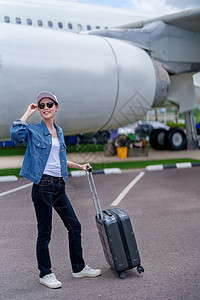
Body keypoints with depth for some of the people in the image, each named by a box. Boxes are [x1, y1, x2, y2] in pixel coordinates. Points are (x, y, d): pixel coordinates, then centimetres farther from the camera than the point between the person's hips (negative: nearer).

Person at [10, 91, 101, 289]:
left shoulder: (59, 131, 15)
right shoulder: (33, 130, -4)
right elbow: (15, 134, -27)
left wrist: (79, 166, 28)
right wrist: (28, 113, -15)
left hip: (59, 185, 7)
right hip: (43, 185, -7)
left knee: (74, 226, 11)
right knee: (44, 232, 2)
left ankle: (78, 268, 26)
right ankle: (45, 274, 17)